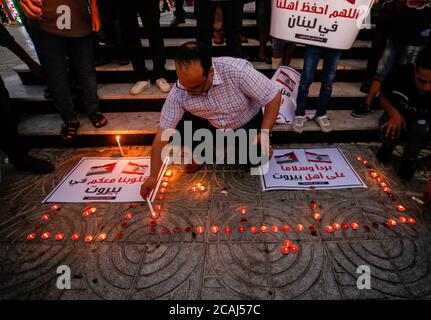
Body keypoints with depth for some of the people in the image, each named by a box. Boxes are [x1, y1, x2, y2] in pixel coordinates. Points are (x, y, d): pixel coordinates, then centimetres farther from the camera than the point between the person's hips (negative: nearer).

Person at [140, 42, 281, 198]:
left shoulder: (237, 71, -36)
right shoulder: (178, 93, -26)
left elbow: (274, 96, -23)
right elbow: (163, 132, -20)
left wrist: (264, 134, -25)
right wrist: (153, 176, -18)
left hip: (247, 122, -1)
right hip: (211, 124, 2)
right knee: (179, 125, -22)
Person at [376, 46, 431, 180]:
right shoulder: (400, 74, -29)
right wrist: (394, 113, -29)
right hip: (399, 115, 1)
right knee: (388, 133, -31)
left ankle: (409, 158, -4)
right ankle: (389, 145, 7)